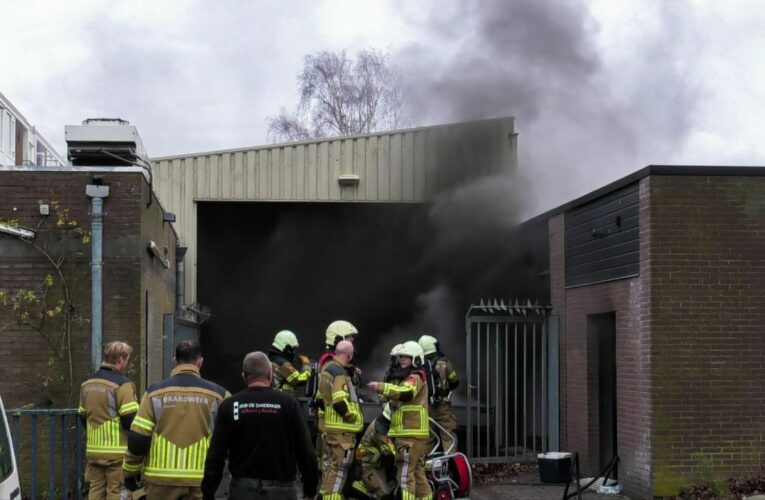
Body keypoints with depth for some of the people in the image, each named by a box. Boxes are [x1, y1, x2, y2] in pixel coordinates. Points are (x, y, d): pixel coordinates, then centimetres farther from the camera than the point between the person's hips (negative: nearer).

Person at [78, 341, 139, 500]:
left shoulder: (87, 384, 12)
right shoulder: (122, 384, -12)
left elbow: (83, 416, 17)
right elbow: (130, 419, -17)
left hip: (93, 449, 7)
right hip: (117, 450, -7)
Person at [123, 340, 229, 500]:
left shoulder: (155, 392, -1)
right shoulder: (217, 394, 1)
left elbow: (138, 438, -2)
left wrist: (130, 472, 10)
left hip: (162, 479, 0)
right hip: (200, 480, 0)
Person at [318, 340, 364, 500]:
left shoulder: (327, 368, 12)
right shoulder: (340, 373, -19)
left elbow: (321, 396, 20)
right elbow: (340, 402, -26)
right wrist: (353, 416, -12)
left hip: (329, 425, 10)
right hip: (342, 428, -10)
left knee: (329, 463, 19)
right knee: (339, 466, -7)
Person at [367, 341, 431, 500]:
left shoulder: (414, 378, -9)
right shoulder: (415, 378, 25)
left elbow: (405, 393, -31)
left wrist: (381, 387, -38)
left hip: (410, 435, -11)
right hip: (417, 434, 11)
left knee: (405, 475, -13)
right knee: (418, 474, 13)